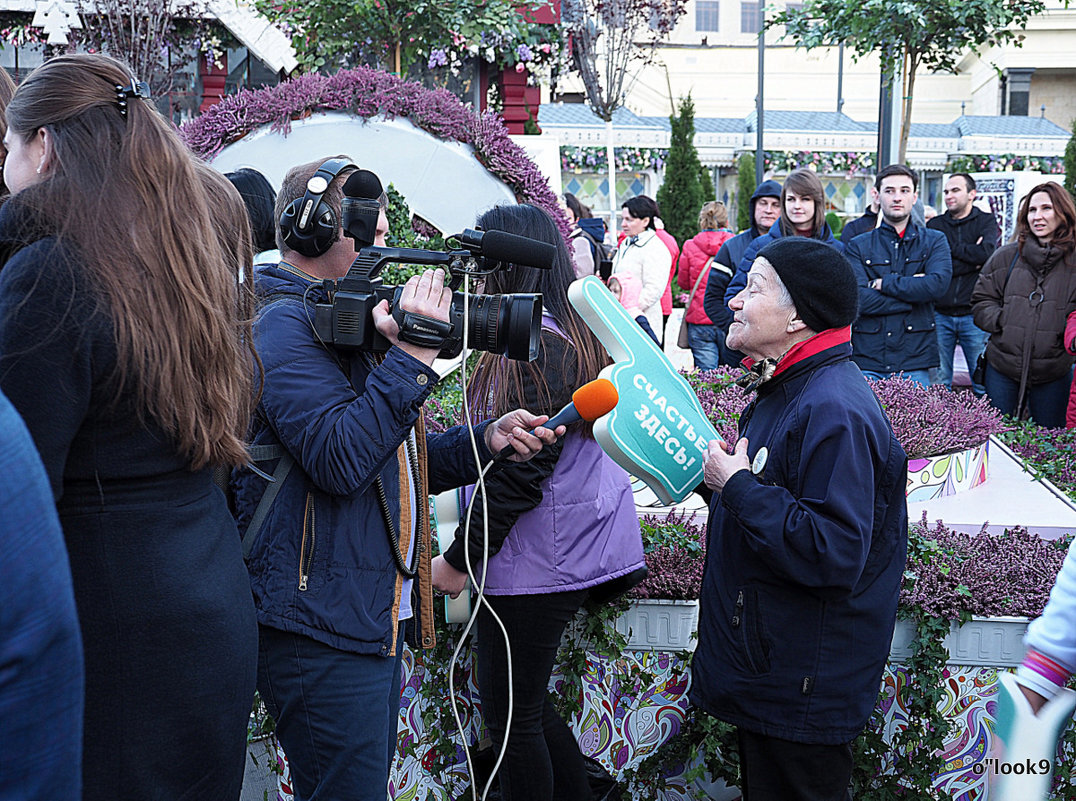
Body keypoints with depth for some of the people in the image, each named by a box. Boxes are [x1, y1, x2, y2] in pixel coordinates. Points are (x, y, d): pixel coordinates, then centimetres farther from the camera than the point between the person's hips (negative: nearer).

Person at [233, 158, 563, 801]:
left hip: (378, 617, 10)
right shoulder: (285, 323, -13)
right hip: (322, 625, -10)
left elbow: (398, 464, 20)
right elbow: (339, 459, -26)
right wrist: (413, 356, -23)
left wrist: (486, 440, 4)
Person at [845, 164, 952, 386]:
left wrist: (882, 283, -7)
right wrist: (913, 295, -9)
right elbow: (859, 299, -8)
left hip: (914, 363, 0)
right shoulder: (858, 246, 8)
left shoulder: (934, 241, 10)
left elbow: (937, 284, -10)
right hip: (868, 362, 0)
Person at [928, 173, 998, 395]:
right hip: (940, 314, 2)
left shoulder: (986, 222, 8)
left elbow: (986, 252, -13)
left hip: (973, 313, -1)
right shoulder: (934, 225, 11)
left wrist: (950, 248, -4)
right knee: (937, 383, 3)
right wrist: (972, 262, -9)